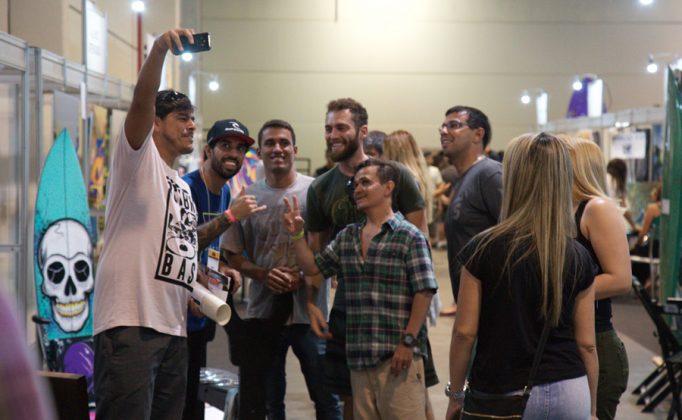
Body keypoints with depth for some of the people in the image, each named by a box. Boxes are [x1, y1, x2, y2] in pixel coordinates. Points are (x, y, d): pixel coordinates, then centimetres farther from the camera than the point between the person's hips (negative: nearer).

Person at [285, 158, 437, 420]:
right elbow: (313, 268, 20)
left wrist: (409, 341, -15)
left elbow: (423, 292, -10)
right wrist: (296, 235, 6)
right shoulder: (346, 237, 15)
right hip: (358, 356, 6)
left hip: (398, 355, -6)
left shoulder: (409, 237, -5)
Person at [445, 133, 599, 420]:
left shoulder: (483, 249, -8)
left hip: (504, 396, -3)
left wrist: (455, 395, 7)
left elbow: (464, 332, -5)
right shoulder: (578, 257, 0)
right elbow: (586, 343, 4)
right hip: (570, 395, 3)